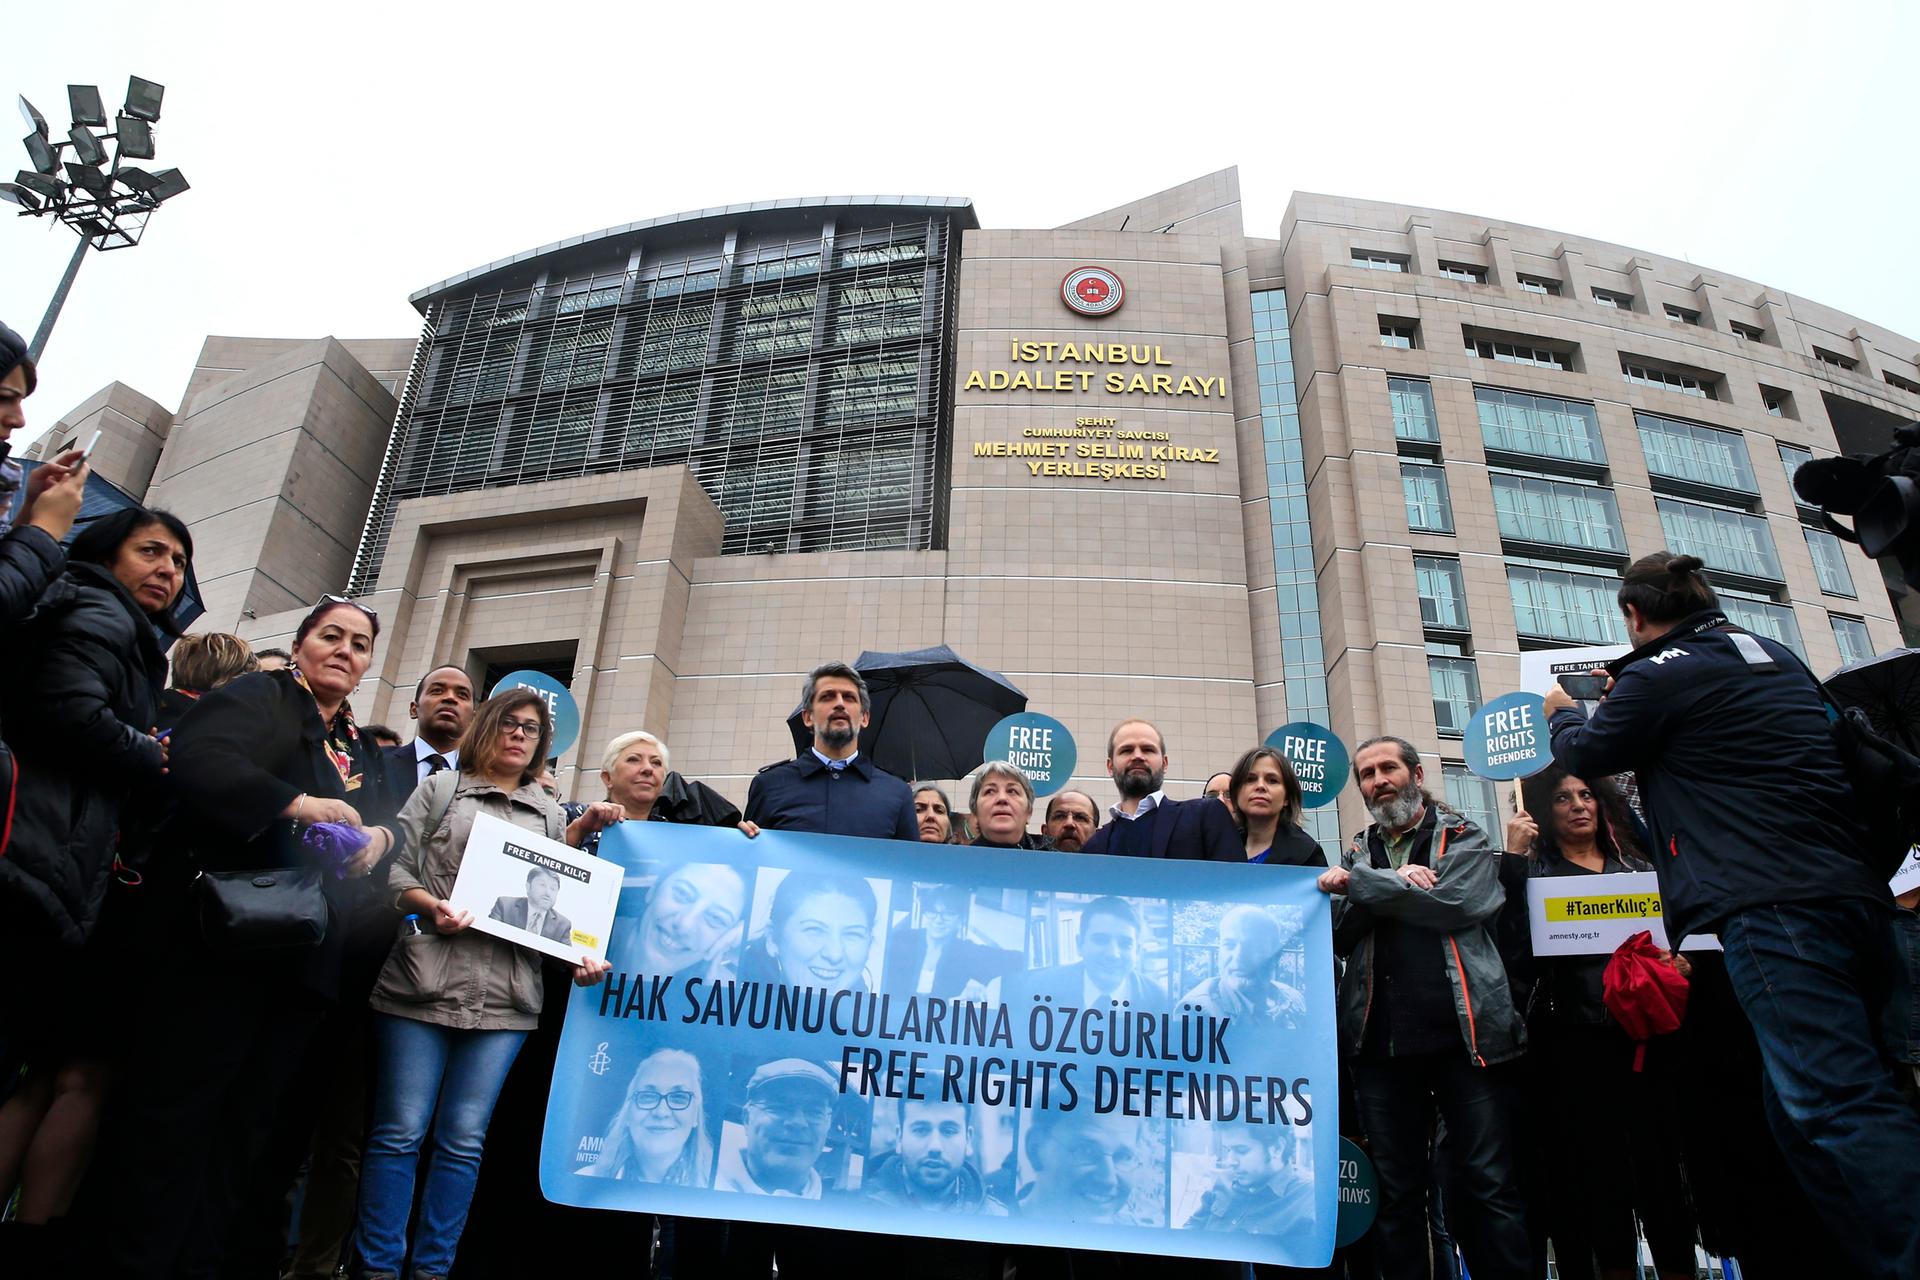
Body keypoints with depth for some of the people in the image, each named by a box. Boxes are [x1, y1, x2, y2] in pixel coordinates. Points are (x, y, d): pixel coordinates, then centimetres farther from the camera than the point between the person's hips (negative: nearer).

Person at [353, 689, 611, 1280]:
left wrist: (581, 956, -2)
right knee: (400, 1131, 3)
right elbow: (393, 870, 2)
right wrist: (432, 907, -16)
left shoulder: (551, 815, 16)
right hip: (423, 982, -2)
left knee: (463, 1139, 7)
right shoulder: (440, 791, 9)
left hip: (504, 997, 2)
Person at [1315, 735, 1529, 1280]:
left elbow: (1456, 902, -12)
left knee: (1489, 1184, -1)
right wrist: (1397, 884, -12)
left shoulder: (1465, 841, 8)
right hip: (1381, 1042, 3)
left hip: (1464, 1034, -3)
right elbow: (1339, 932, 2)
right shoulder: (1357, 852, 17)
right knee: (1397, 1191, 10)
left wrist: (1360, 885, -8)